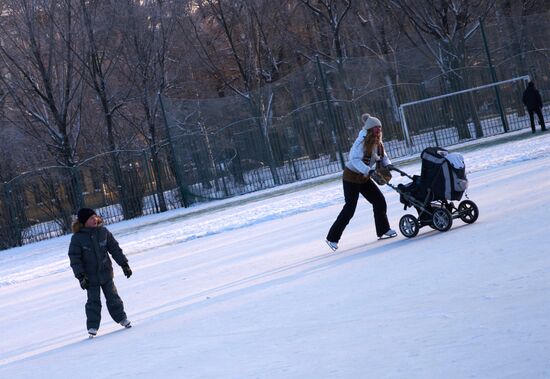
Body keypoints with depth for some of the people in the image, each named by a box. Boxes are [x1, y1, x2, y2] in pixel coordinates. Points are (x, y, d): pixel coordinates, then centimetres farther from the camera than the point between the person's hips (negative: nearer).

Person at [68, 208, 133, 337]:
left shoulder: (103, 232, -4)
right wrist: (81, 276, -14)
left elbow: (115, 249, 4)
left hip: (106, 272, 3)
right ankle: (92, 327, 10)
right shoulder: (77, 238, -13)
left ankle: (121, 318, 25)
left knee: (112, 297, 10)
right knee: (93, 301, 1)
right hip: (90, 276, -3)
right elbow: (74, 259, -10)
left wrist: (124, 264, 4)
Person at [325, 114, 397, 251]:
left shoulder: (378, 143, 1)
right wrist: (368, 170, -45)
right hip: (351, 177, -8)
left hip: (364, 178, 8)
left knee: (379, 201, 4)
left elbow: (383, 157, 12)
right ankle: (332, 238, 1)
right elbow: (354, 159, -34)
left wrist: (387, 164, -11)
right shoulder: (361, 142, -24)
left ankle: (383, 230, 18)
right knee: (349, 209, -7)